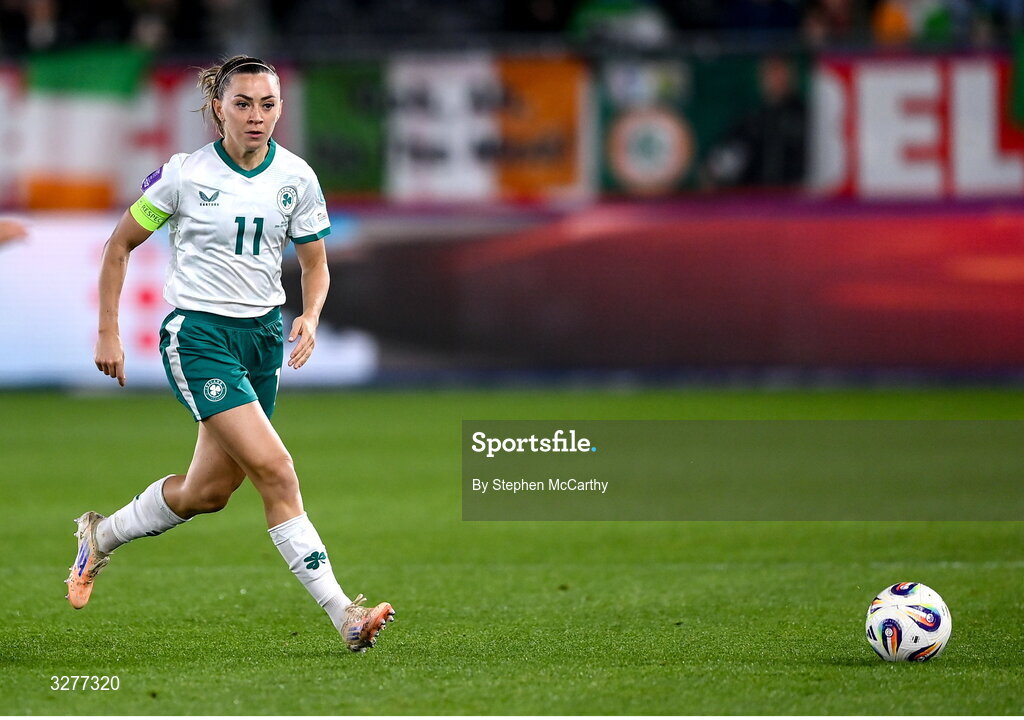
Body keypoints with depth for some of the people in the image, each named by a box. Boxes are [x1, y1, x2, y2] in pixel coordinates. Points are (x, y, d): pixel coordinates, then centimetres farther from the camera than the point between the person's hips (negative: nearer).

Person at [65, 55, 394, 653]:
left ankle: (100, 536, 37)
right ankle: (343, 615, -19)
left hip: (263, 335, 5)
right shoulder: (185, 175, -10)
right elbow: (121, 245, 2)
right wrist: (108, 331, -1)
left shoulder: (296, 177, 0)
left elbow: (315, 265, 10)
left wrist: (310, 318, -10)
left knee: (209, 492, 11)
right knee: (275, 469, -18)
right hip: (198, 335, -5)